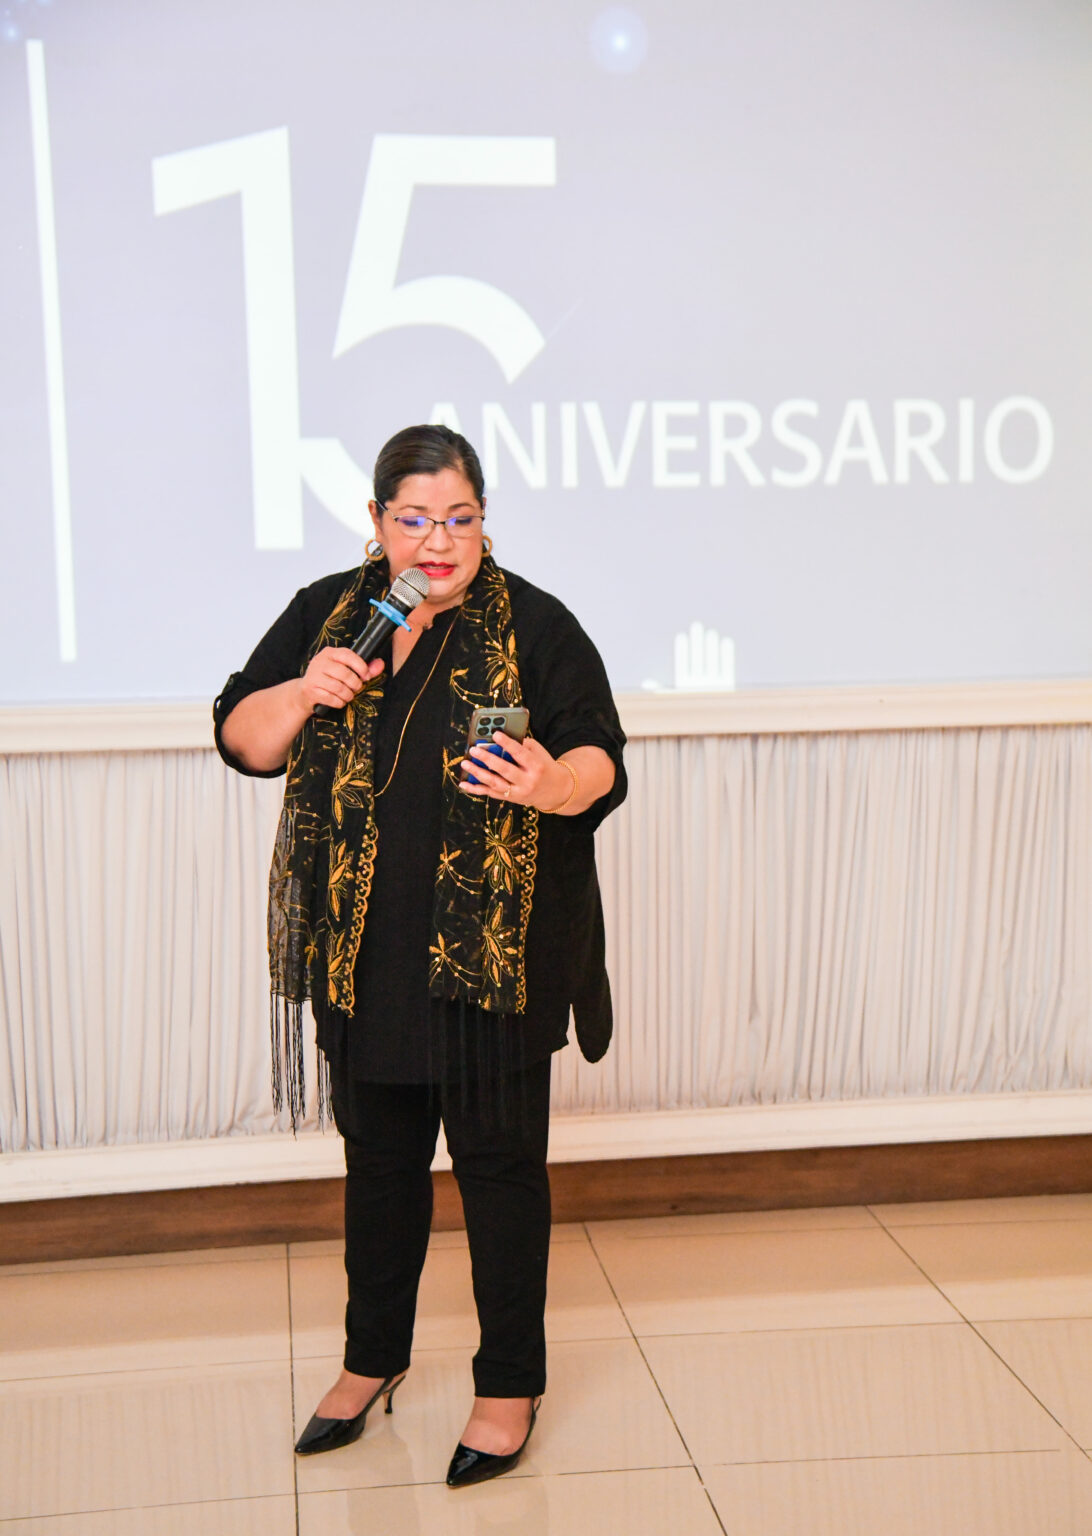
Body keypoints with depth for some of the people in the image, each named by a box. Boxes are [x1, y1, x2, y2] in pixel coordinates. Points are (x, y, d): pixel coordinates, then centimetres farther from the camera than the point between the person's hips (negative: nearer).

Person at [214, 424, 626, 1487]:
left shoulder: (536, 626, -6)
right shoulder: (325, 614, 6)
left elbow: (601, 759, -9)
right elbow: (241, 738, 7)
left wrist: (555, 784, -32)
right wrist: (305, 692, -13)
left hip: (494, 949, -4)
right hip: (366, 949, 4)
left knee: (498, 1158, 5)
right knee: (377, 1154, 17)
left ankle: (511, 1384, 22)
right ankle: (373, 1358, 36)